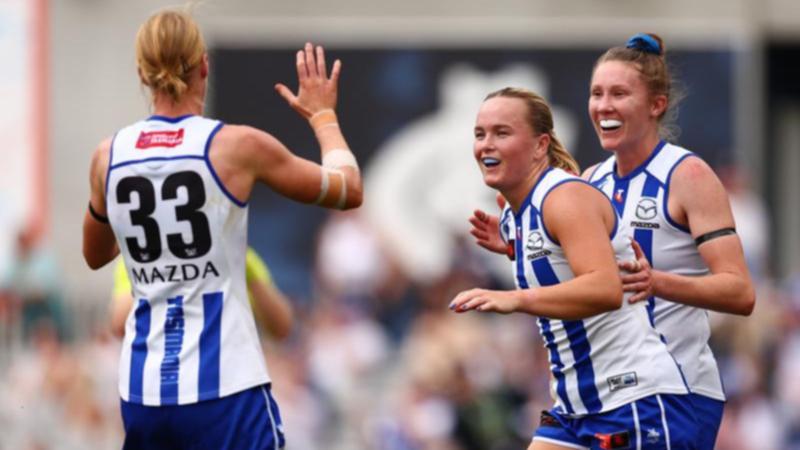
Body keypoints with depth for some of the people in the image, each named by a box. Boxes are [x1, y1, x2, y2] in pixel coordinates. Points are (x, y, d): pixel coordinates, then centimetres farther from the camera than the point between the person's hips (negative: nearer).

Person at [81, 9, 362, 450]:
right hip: (224, 385, -4)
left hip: (143, 385, 4)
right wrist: (323, 116, 23)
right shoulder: (237, 146, -6)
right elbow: (349, 191, 8)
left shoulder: (108, 155, 4)